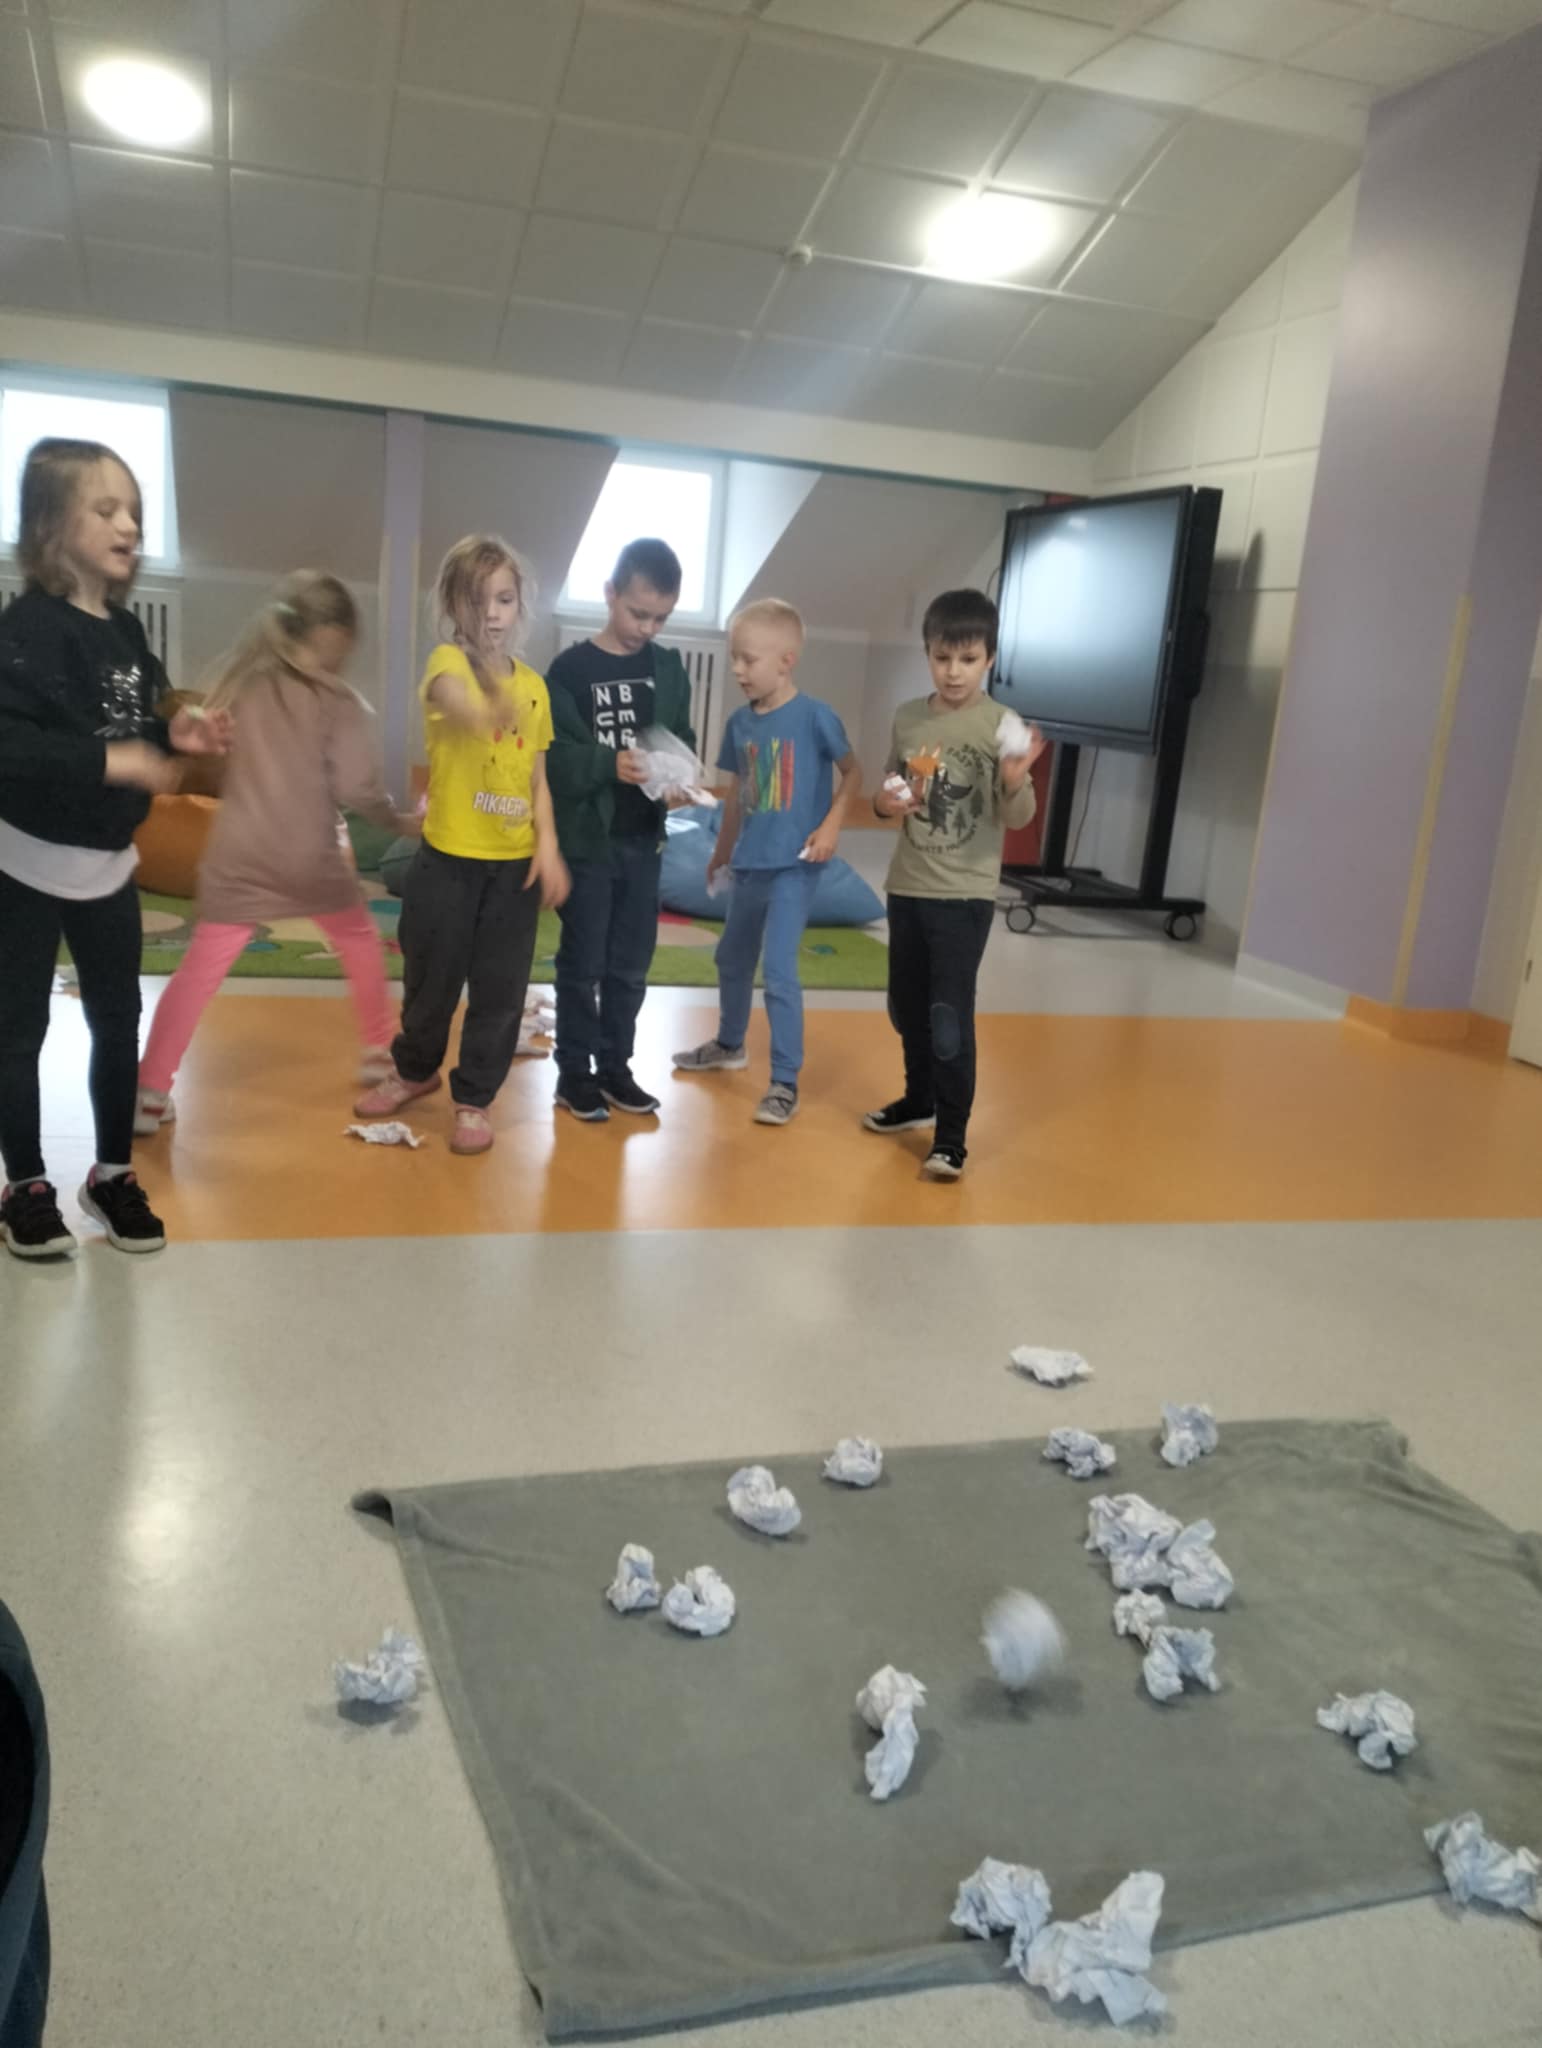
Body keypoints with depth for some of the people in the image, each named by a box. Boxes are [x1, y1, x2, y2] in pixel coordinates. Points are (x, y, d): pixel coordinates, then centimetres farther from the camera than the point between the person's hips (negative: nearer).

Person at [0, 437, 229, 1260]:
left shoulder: (126, 630, 5)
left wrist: (175, 735, -3)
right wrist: (110, 761, -33)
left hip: (108, 862, 7)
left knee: (119, 1021, 12)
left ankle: (112, 1174, 28)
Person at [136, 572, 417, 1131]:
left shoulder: (242, 682, 5)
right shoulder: (340, 701, -7)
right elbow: (356, 790, -12)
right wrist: (401, 822, 3)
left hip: (238, 858, 2)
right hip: (311, 859, -2)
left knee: (199, 970, 2)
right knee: (360, 941, 23)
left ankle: (149, 1094, -4)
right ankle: (379, 1052, 33)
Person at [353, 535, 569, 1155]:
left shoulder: (534, 686, 6)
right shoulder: (447, 660, -9)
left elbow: (537, 780, 10)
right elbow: (458, 702, -35)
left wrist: (548, 846, -6)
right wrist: (490, 706, -59)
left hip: (514, 864, 3)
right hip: (448, 859, -3)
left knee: (500, 989, 7)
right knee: (432, 977, 13)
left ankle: (474, 1097, 23)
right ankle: (414, 1068, 38)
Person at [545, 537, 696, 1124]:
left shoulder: (668, 669, 6)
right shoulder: (571, 668, -7)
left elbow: (683, 739, 10)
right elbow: (553, 756, -13)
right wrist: (609, 764, -28)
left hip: (644, 839, 4)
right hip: (587, 838, -4)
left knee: (631, 965, 11)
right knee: (583, 963, 5)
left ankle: (614, 1067, 24)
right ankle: (574, 1073, 16)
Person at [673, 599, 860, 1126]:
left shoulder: (814, 716, -14)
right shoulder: (740, 721, 2)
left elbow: (852, 772, -2)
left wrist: (831, 824, -15)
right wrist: (721, 851, 22)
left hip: (793, 866, -7)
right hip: (749, 863, 7)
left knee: (779, 972, -11)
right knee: (732, 958, 22)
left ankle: (785, 1084, -1)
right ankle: (729, 1044, 45)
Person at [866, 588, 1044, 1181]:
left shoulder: (1000, 725, -10)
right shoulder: (907, 717, 4)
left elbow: (1015, 818, -12)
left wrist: (1015, 783, -33)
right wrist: (885, 802, -7)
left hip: (965, 894, -5)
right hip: (906, 886, 6)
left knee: (950, 1014, -7)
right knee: (906, 1006, 18)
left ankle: (951, 1134, 2)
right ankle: (919, 1098, 38)